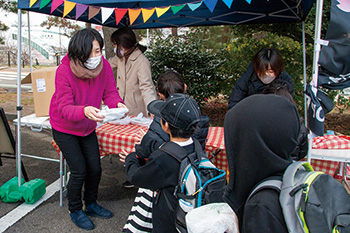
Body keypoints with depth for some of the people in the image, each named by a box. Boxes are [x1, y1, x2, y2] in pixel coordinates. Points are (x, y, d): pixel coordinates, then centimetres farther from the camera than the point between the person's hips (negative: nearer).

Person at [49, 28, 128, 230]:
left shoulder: (104, 66, -16)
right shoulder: (64, 70, -28)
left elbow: (109, 93, -12)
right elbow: (65, 109, -33)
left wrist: (118, 104, -36)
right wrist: (84, 111, -55)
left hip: (88, 127, 5)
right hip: (65, 129, -4)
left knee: (95, 168, 8)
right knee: (79, 170, -5)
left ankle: (91, 204, 34)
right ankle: (75, 211, 21)